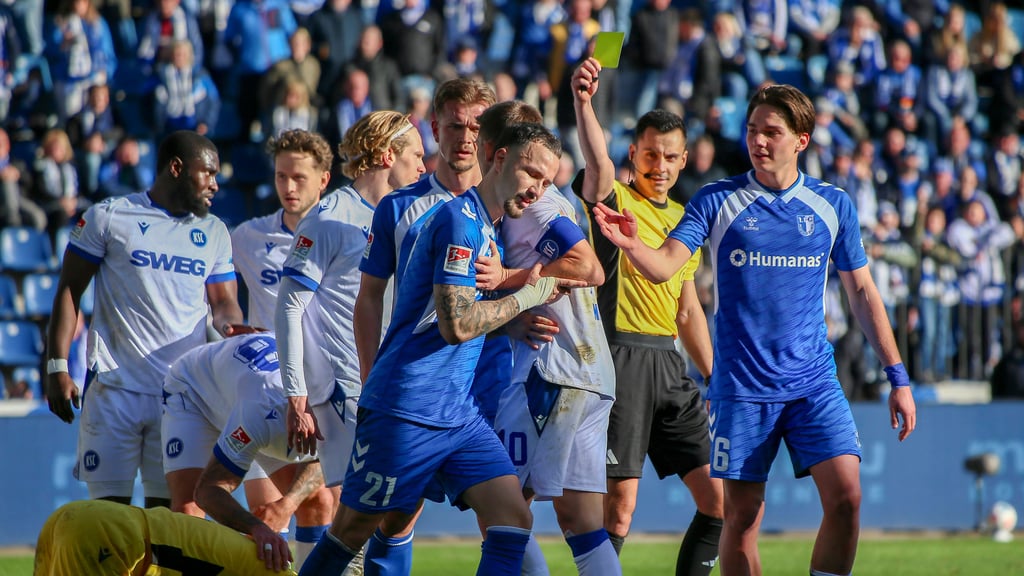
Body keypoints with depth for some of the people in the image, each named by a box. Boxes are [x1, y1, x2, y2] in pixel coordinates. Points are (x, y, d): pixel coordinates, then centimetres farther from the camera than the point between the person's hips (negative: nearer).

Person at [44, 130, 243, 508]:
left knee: (167, 506, 1)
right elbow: (69, 291, 3)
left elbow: (224, 302, 13)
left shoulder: (214, 233, 15)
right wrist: (57, 367, -4)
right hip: (115, 388, -3)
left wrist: (230, 323, -12)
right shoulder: (109, 217, 2)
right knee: (110, 507, -5)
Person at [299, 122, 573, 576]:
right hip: (406, 413, -9)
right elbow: (456, 324, -22)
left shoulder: (485, 227, 16)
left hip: (460, 415, 9)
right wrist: (529, 295, -10)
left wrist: (520, 323, 11)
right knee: (352, 530, 2)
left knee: (513, 521, -7)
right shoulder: (459, 220, -14)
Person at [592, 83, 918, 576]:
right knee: (742, 517, 0)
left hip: (814, 383, 1)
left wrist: (898, 378, 10)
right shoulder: (717, 201, 0)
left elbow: (862, 293, 12)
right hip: (742, 387, -1)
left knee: (845, 494, -15)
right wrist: (631, 245, -34)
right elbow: (663, 266, -11)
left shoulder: (833, 206, 5)